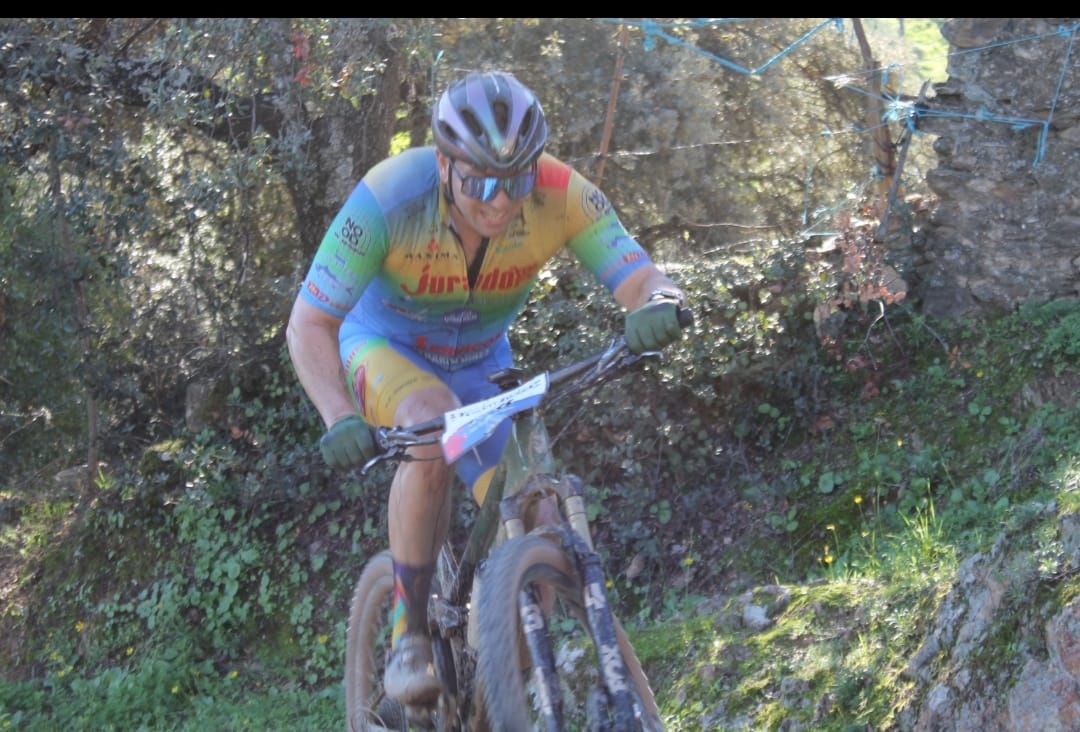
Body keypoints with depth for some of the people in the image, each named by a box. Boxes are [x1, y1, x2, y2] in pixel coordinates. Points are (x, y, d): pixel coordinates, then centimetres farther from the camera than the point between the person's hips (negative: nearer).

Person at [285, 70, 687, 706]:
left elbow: (644, 279, -31)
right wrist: (340, 419, -45)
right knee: (434, 424, -36)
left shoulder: (562, 195, -29)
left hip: (480, 361, 3)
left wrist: (658, 307, -56)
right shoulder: (388, 199, -34)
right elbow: (309, 325, -29)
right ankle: (409, 633, -22)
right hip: (384, 344, -3)